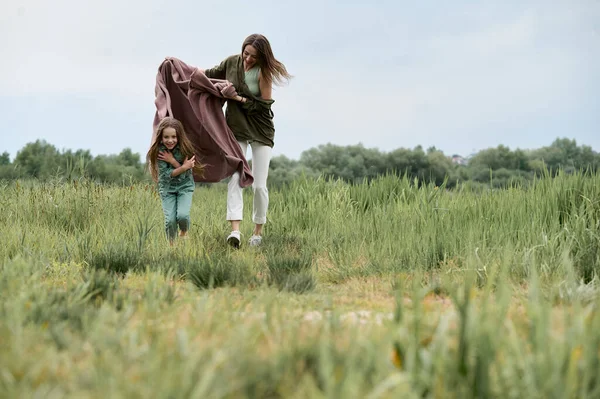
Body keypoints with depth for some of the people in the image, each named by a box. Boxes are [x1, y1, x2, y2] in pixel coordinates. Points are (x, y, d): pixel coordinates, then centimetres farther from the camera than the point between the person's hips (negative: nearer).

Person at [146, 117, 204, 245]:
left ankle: (184, 233, 13)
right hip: (167, 187, 0)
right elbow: (166, 174, -19)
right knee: (170, 219, -12)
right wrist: (183, 167, -28)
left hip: (185, 186, 0)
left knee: (182, 215, -20)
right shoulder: (158, 151, -17)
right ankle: (171, 244, 13)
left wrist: (172, 161, -26)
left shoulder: (184, 149, -15)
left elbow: (186, 172, -16)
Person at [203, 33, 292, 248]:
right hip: (236, 129, 3)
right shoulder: (232, 62, -4)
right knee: (234, 179, -14)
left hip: (261, 132, -2)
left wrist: (239, 98, -19)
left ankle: (258, 232, 13)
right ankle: (235, 231, -24)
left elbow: (264, 105, -13)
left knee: (259, 185, -2)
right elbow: (212, 74, 15)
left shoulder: (264, 73, -14)